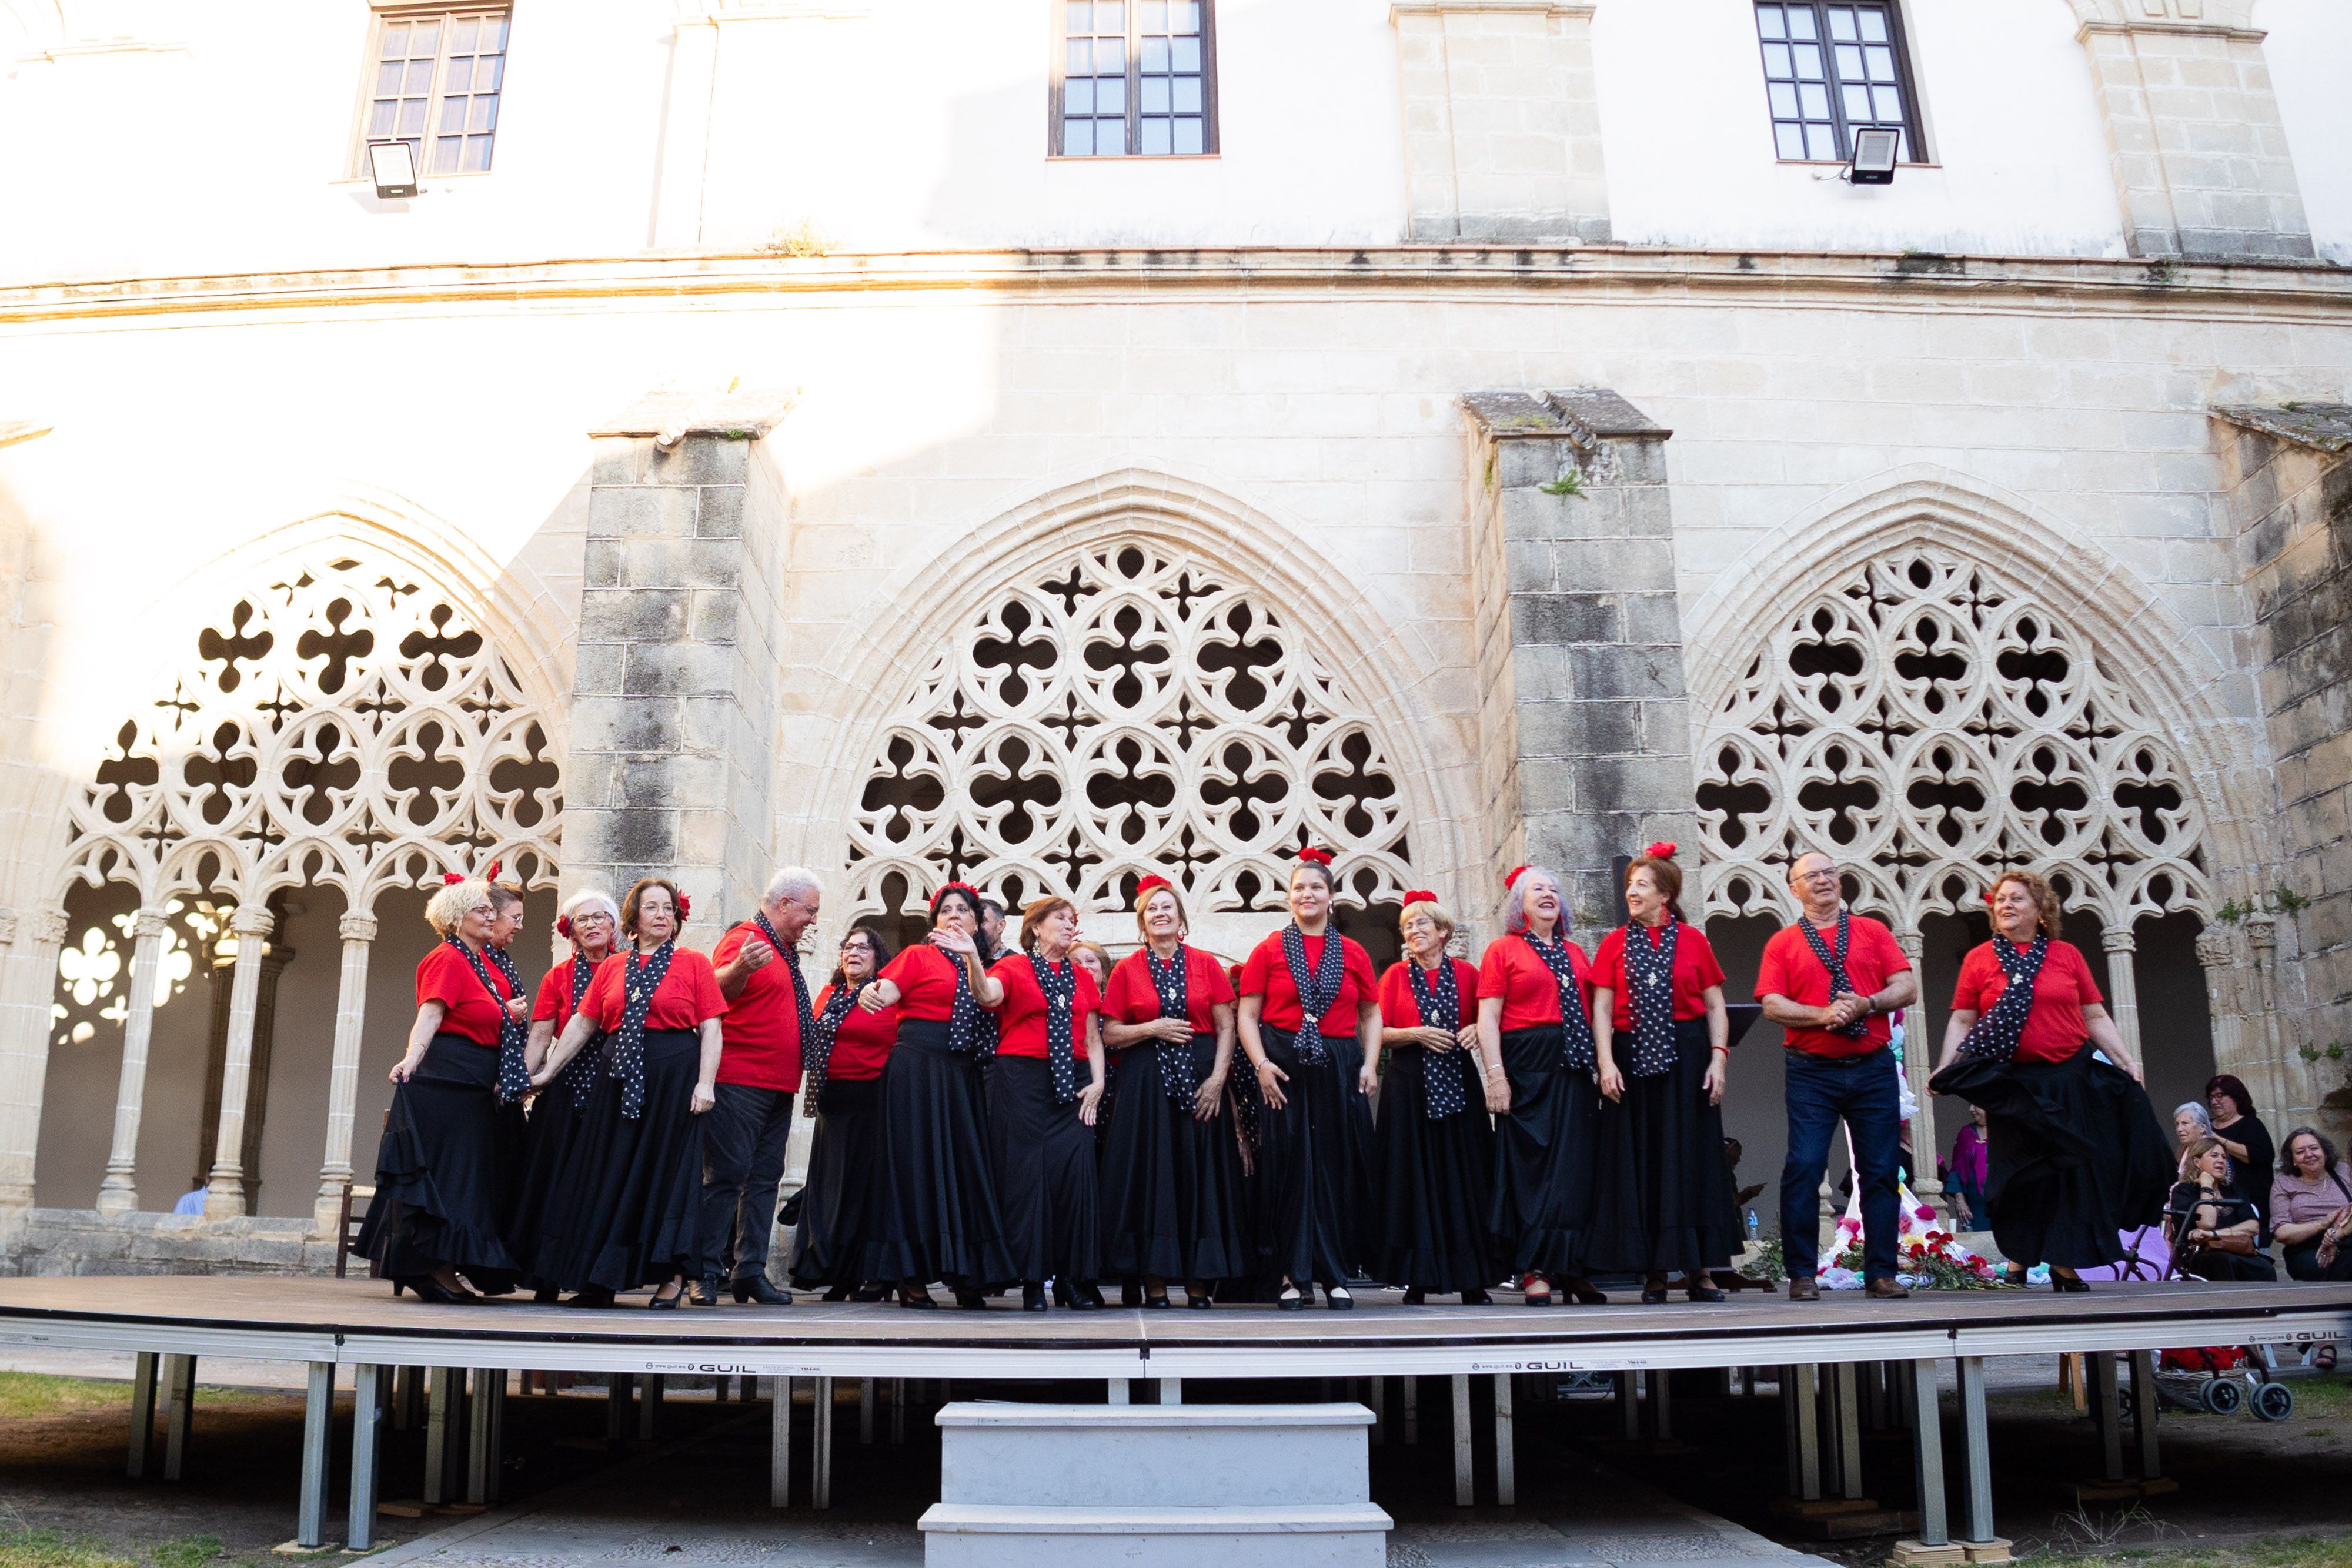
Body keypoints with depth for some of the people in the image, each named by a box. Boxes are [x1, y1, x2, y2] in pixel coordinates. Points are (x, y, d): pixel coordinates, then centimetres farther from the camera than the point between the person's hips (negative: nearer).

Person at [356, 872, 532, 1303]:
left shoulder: (484, 961, 16)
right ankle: (428, 1268, -3)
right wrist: (411, 1060, -35)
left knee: (469, 1172, 10)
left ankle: (445, 1268, 15)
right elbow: (430, 1014, -22)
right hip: (446, 1078, -9)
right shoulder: (448, 960, -9)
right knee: (440, 1170, -7)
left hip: (478, 1085, 9)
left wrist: (510, 1013, 7)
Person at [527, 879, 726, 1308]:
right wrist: (547, 1072, 12)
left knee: (666, 1170, -1)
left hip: (674, 1078, -4)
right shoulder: (612, 967, 11)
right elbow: (582, 1023, 13)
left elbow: (711, 1029, -4)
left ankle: (672, 1276, 7)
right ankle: (601, 1279, 14)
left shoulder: (694, 963, 2)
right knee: (609, 1172, 6)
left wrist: (706, 1083, -13)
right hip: (620, 1078, 4)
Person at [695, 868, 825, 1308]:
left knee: (765, 1178, 10)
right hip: (740, 1082, -9)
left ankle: (750, 1271, 15)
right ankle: (707, 1272, -1)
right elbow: (718, 988, -31)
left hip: (779, 1085, 10)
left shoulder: (784, 949, 18)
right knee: (727, 1174, -7)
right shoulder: (743, 939, -10)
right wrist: (740, 967, -48)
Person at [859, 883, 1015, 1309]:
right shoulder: (919, 955, 6)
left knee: (963, 1166, 1)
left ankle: (966, 1275, 5)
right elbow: (885, 993, -10)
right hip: (918, 1065, -4)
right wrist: (869, 992, -33)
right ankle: (911, 1277, 0)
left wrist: (972, 957, -16)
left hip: (963, 1073, 4)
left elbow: (987, 1000, -2)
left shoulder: (980, 968, 18)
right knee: (919, 1163, -5)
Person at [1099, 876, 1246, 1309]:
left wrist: (1218, 1078, -9)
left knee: (1199, 1173, 0)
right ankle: (1154, 1281, 3)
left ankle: (1199, 1281, 6)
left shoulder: (1205, 964, 6)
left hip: (1198, 1078, 1)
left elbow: (1227, 1027, 3)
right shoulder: (1127, 969, 6)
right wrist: (1152, 1029, -11)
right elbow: (1110, 1034, 4)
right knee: (1150, 1173, -2)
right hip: (1145, 1081, 0)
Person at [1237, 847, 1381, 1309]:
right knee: (1288, 1167, 0)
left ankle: (1336, 1276, 12)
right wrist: (1261, 1064, -10)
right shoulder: (1269, 950, 5)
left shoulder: (1354, 954, 10)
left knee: (1337, 1168, 2)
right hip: (1284, 1070, -2)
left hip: (1338, 1070, 2)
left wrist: (1369, 1064, 2)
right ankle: (1294, 1276, 8)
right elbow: (1246, 1014, 2)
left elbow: (1371, 1014, 14)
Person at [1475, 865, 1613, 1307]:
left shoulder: (1574, 953, 18)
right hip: (1528, 1066, -5)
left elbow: (1595, 1010, 18)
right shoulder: (1503, 950, 3)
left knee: (1579, 1165, 3)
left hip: (1576, 1069, 5)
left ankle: (1574, 1270, 12)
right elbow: (1487, 1018, -4)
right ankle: (1535, 1272, 0)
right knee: (1532, 1165, -4)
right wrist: (1496, 1074, -14)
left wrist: (1604, 1062, 7)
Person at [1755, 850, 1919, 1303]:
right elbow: (1772, 1005, -2)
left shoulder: (1872, 931, 13)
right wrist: (1822, 1015, -16)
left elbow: (1907, 988, 5)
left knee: (1882, 1171, 3)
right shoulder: (1783, 943, 8)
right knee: (1803, 1169, -8)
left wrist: (1867, 1004, -12)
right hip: (1812, 1071, -2)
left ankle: (1881, 1274, 11)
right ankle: (1802, 1274, 0)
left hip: (1873, 1067, 2)